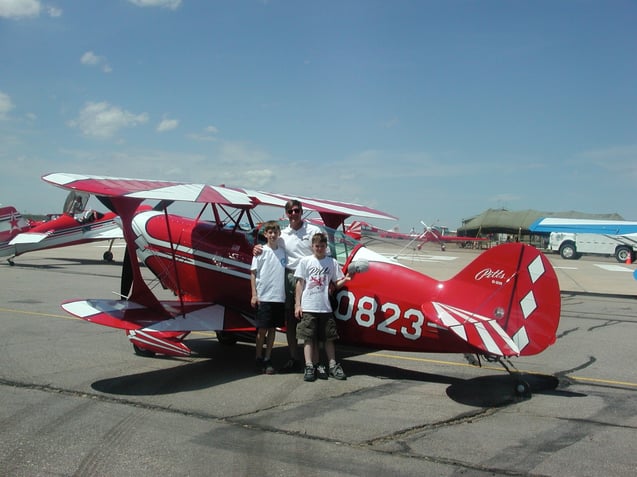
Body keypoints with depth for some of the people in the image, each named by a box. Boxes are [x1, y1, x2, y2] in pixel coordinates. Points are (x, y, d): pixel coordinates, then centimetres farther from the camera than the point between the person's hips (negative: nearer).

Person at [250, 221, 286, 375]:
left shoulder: (283, 252, 9)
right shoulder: (261, 251, -2)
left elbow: (286, 273, 13)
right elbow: (253, 273, -2)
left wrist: (287, 294, 6)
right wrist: (254, 295, -8)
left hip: (279, 297, 4)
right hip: (263, 297, -4)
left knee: (272, 328, 9)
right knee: (262, 329, 1)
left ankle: (268, 359, 18)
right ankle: (259, 359, 14)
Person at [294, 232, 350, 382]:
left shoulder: (332, 263, 7)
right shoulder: (305, 261, 4)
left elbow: (336, 284, 8)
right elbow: (300, 283, 4)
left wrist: (345, 280, -14)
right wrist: (297, 304, 0)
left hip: (325, 307, 1)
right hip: (308, 307, -1)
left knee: (328, 337, 7)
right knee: (309, 337, 0)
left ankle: (333, 365, 16)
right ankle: (309, 367, 4)